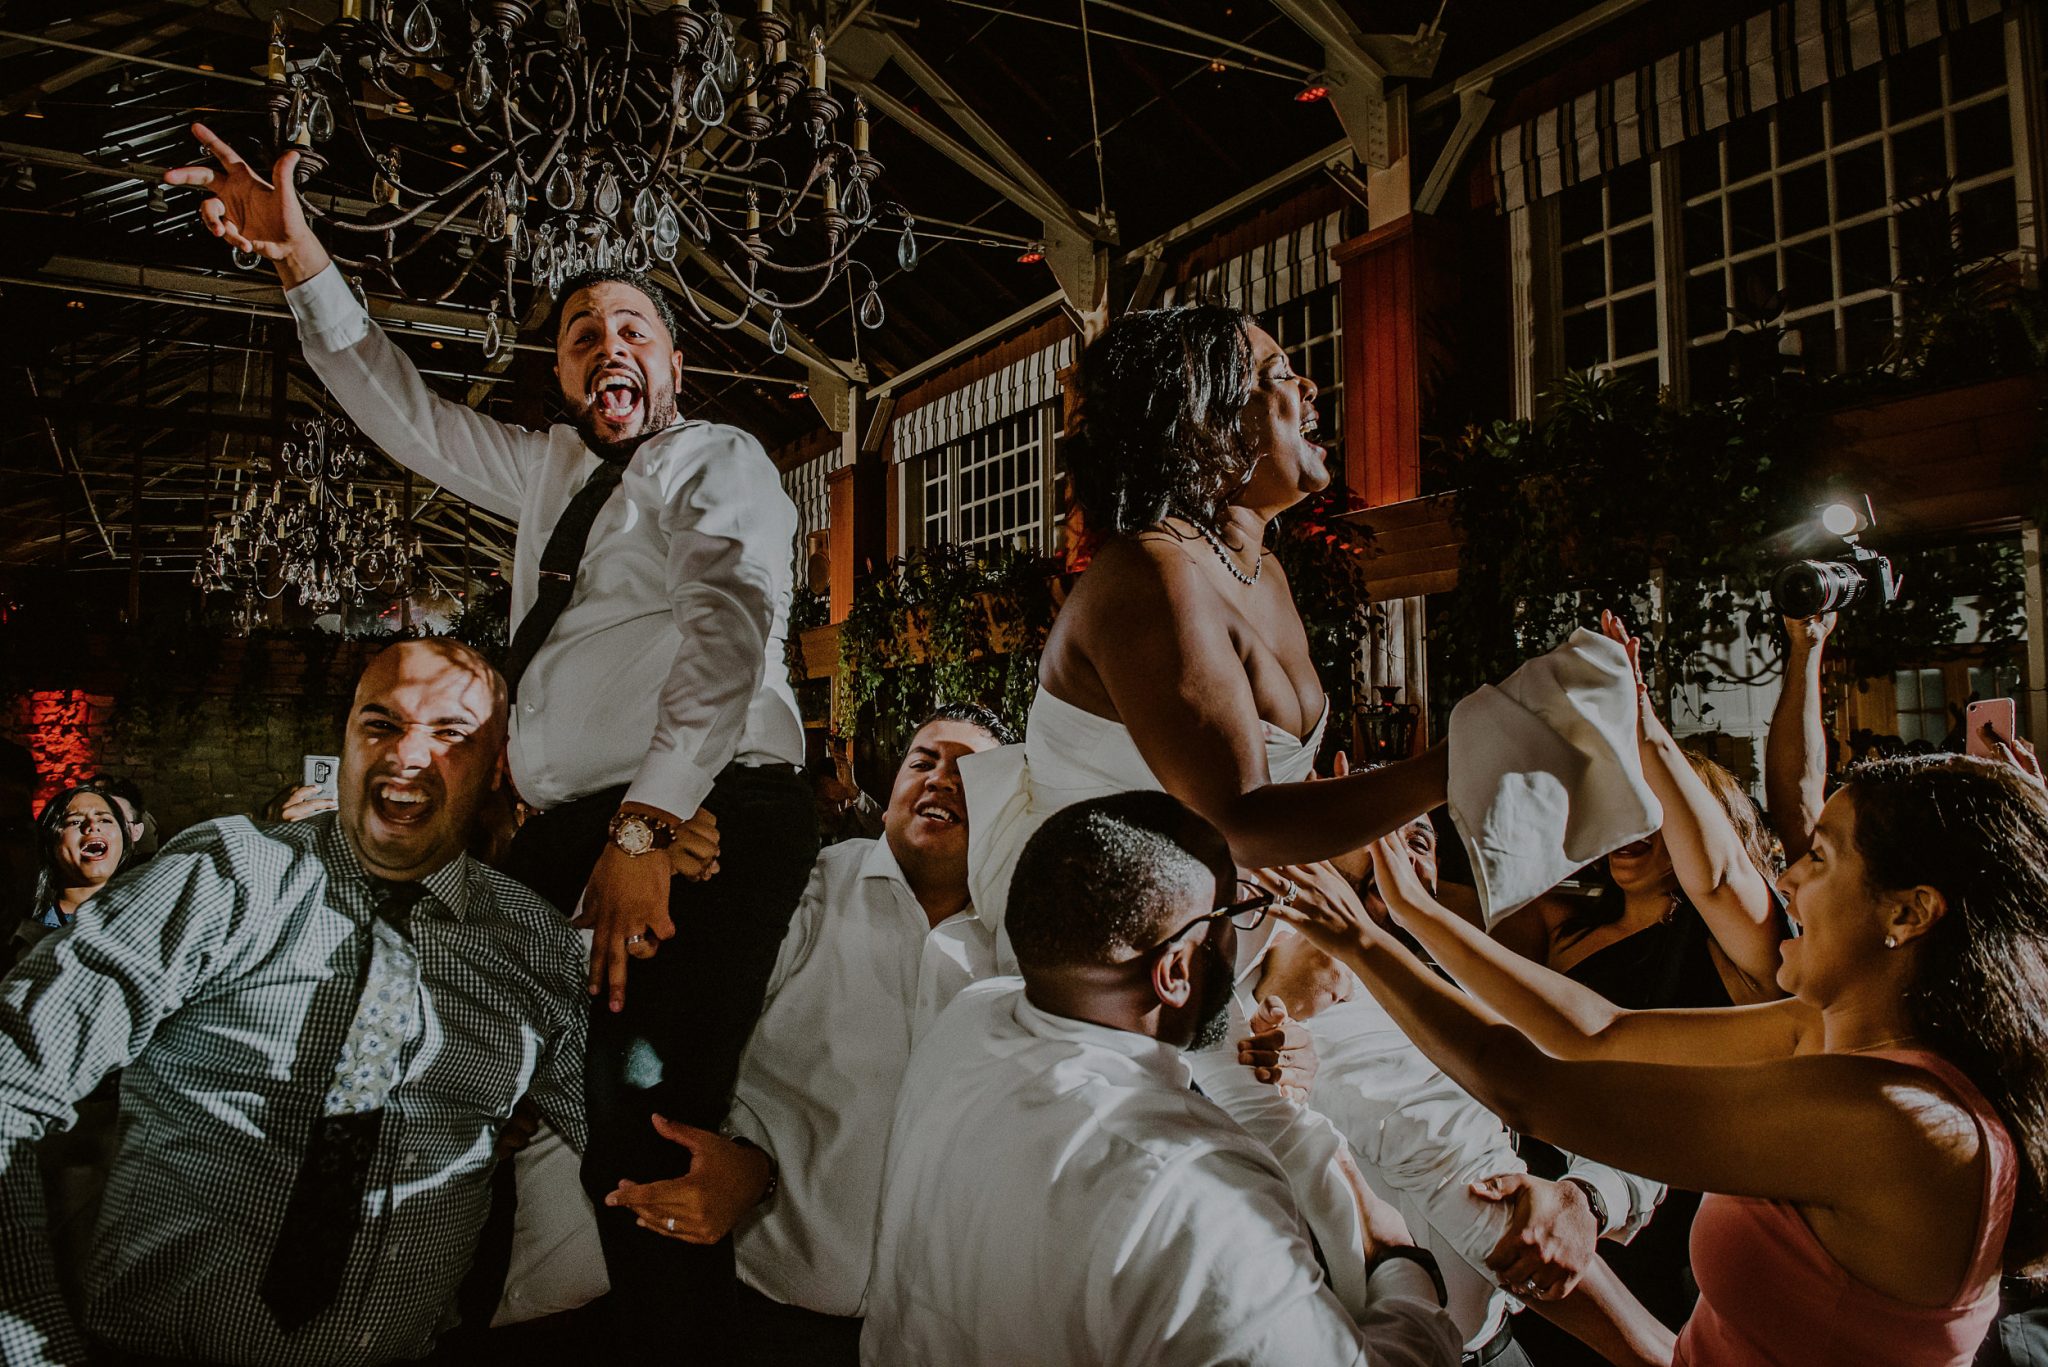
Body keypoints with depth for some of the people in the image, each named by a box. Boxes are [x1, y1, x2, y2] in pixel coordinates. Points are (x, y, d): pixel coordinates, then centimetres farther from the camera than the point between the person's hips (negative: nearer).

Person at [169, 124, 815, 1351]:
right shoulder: (553, 470, 25)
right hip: (570, 829, 8)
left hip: (697, 827, -7)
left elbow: (729, 625, -14)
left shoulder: (721, 464, 2)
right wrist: (304, 264, 20)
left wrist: (645, 828, -25)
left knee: (648, 1134, -16)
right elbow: (409, 415, 32)